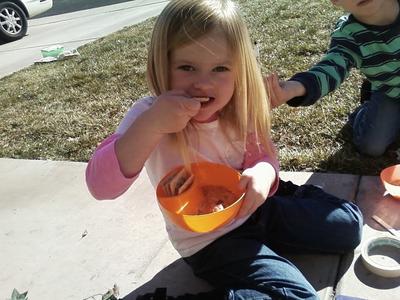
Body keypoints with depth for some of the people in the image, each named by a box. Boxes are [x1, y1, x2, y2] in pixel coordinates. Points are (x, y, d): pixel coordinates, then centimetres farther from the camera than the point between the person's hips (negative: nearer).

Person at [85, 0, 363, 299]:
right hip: (208, 241, -5)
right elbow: (101, 186, -34)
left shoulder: (237, 109, -11)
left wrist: (264, 172, -25)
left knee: (349, 223, 12)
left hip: (250, 211, 6)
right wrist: (150, 126, -47)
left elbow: (264, 157, 1)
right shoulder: (149, 115, -24)